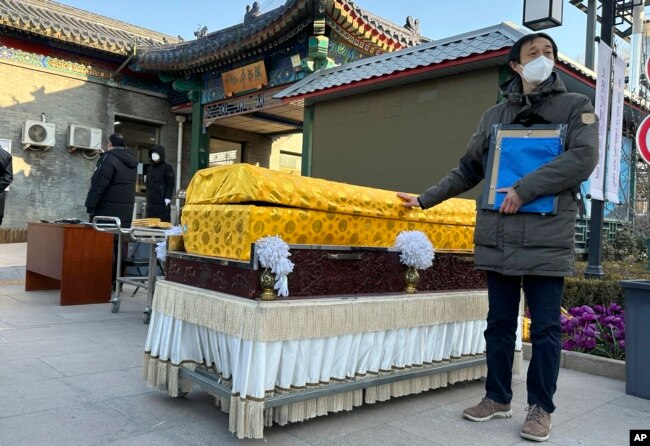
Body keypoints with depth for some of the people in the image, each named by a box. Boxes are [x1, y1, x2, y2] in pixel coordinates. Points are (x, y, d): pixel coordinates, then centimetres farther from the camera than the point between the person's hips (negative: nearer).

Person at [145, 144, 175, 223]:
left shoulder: (167, 167, -1)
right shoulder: (150, 168, 18)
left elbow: (171, 183, -7)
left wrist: (168, 197, -14)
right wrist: (147, 196, 18)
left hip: (162, 201, -7)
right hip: (151, 200, 7)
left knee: (164, 221, -9)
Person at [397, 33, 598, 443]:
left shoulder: (576, 107, 6)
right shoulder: (495, 115, 14)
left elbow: (583, 158, -10)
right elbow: (469, 170, 18)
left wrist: (525, 189, -16)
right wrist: (426, 198, 15)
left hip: (548, 238, -3)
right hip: (498, 237, 3)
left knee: (545, 327, 3)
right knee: (500, 323, 10)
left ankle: (541, 408, 17)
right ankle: (498, 397, 24)